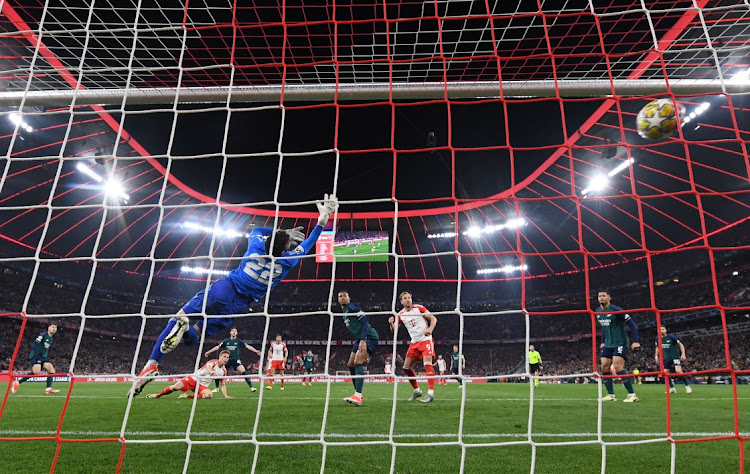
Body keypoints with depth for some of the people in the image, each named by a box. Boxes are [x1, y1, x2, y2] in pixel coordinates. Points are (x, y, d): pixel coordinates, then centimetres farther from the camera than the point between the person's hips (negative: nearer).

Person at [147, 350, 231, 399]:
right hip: (194, 378, -3)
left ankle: (188, 396, -10)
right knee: (176, 387, -20)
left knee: (210, 394, -28)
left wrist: (226, 396, 2)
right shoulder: (214, 362, -8)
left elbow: (223, 384, 16)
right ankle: (157, 395, 7)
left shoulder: (223, 371, 7)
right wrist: (211, 372, -58)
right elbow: (208, 365, -33)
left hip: (202, 385, 3)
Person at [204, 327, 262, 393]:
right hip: (227, 360, 3)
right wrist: (208, 352, 12)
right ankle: (217, 388, 17)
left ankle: (251, 387, -11)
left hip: (236, 360, -2)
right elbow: (218, 347, 14)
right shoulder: (226, 341, 6)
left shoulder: (239, 341, 0)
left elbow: (247, 346, -8)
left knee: (243, 372, -19)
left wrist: (256, 351, -20)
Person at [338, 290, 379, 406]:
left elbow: (364, 323, -19)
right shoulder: (344, 312, 18)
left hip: (369, 337, -10)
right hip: (360, 339, 10)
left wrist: (363, 340, -28)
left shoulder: (353, 307, -10)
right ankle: (358, 395, 17)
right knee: (350, 365, 9)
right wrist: (358, 341, 23)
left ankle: (358, 397, -28)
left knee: (358, 362, -23)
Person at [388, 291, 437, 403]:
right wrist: (391, 323, -19)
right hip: (414, 343, 5)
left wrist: (430, 329, -22)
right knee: (406, 367, 2)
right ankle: (417, 390, 19)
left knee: (427, 364, -21)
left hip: (426, 340, -5)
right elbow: (394, 330, 3)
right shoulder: (400, 315, 3)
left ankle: (431, 393, -18)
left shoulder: (419, 308, -6)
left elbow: (433, 318, -3)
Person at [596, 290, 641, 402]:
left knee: (617, 366, -17)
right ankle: (611, 395, 12)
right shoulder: (597, 312, 7)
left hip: (620, 343, -7)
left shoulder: (616, 310, -14)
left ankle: (632, 395, -7)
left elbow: (632, 324, -13)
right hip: (608, 344, 7)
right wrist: (603, 342, 20)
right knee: (604, 367, 2)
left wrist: (635, 341, -19)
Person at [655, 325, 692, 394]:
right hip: (666, 358, 5)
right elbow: (657, 348, 19)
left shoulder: (671, 337, -11)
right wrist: (656, 357, 13)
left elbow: (681, 345, -4)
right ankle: (672, 388, 11)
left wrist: (683, 354, -13)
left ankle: (687, 386, -3)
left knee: (679, 371, -20)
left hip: (675, 356, -5)